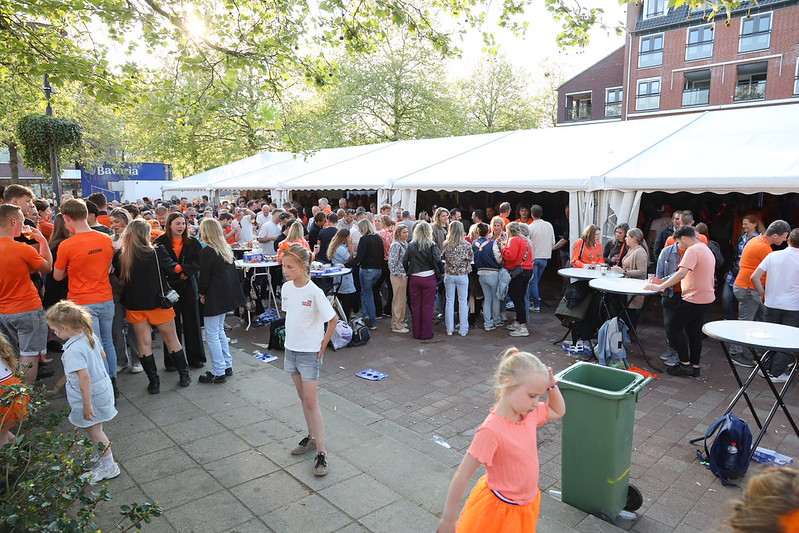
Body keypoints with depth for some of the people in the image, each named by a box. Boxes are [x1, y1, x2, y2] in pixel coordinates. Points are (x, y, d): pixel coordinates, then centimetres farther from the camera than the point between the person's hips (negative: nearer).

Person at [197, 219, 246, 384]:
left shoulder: (207, 252, -16)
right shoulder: (226, 249, 9)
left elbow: (204, 276, -16)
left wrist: (202, 293, 2)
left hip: (214, 297, -9)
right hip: (227, 294, 9)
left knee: (212, 334, 0)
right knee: (219, 331, 20)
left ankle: (218, 373, 5)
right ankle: (227, 366, 26)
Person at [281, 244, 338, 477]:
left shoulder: (314, 292, -19)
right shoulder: (286, 287, 1)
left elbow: (333, 320, -14)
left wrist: (322, 346, -10)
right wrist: (292, 338, 9)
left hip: (310, 353, -7)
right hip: (291, 349, 7)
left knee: (311, 402, -4)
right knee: (303, 397, 17)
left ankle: (321, 452, 4)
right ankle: (312, 437, 33)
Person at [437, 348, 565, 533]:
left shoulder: (530, 413, -9)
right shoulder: (491, 431, -32)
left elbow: (558, 411, 12)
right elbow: (461, 477, -27)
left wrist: (551, 385, -7)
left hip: (526, 503, 7)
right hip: (501, 510, -7)